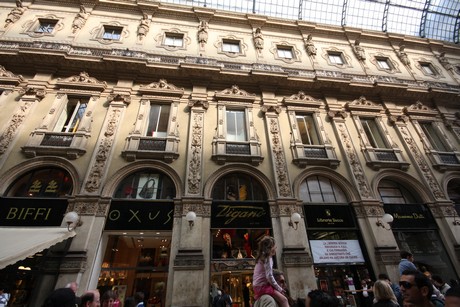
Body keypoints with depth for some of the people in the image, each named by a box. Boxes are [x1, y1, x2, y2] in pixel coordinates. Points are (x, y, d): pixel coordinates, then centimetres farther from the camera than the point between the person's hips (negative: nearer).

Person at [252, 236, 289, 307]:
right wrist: (279, 288, -9)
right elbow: (269, 276, -20)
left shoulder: (262, 257, 14)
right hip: (262, 286, -9)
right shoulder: (268, 258, -13)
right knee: (284, 300, -14)